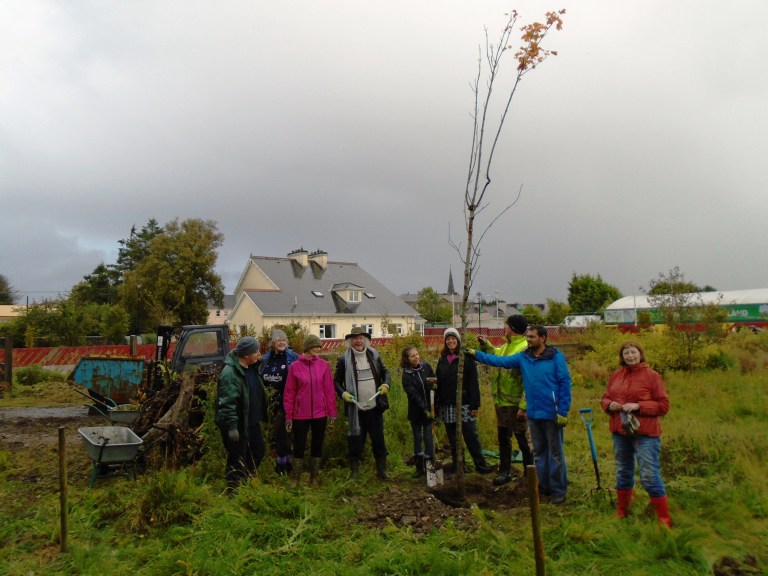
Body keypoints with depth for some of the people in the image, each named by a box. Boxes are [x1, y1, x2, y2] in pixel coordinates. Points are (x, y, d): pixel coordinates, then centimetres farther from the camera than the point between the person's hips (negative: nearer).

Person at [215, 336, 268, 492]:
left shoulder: (251, 367, 4)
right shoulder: (230, 373, -24)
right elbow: (227, 402, -26)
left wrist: (260, 416, 20)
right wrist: (231, 426, -26)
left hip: (252, 421, 9)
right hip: (237, 424, -9)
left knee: (258, 451, 20)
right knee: (238, 459, 5)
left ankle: (245, 480, 39)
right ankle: (233, 491, 22)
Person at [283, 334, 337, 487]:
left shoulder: (324, 365, -2)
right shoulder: (295, 367, -6)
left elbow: (329, 390, 0)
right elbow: (289, 393, -2)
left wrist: (332, 413, 0)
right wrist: (288, 416, -2)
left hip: (320, 413, 2)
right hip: (300, 415, -1)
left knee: (317, 446, 12)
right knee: (299, 446, 7)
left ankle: (314, 478, 27)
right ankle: (296, 479, 22)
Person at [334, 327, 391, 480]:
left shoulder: (374, 355, 5)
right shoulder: (344, 359, -4)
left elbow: (385, 371, 14)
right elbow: (336, 381, 2)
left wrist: (386, 384, -4)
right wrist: (343, 393, -15)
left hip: (375, 407, 3)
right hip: (355, 408, -2)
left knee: (379, 439, 11)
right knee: (355, 441, 4)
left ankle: (382, 470, 25)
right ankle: (354, 472, 18)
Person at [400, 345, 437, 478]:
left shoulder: (426, 366, -4)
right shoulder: (407, 374, -12)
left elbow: (435, 382, 6)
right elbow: (413, 394, -16)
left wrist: (434, 383, -17)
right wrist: (424, 410, -20)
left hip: (428, 409, 2)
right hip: (416, 411, -2)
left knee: (428, 437, 4)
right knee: (418, 438, 8)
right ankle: (419, 467, 17)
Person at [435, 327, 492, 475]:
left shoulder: (467, 358, -4)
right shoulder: (442, 360, 11)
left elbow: (473, 382, -9)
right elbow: (438, 383, 12)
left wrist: (475, 405, -14)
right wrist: (436, 405, 8)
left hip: (464, 404, -5)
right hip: (447, 406, 5)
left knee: (471, 436, -2)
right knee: (453, 438, 11)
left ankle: (481, 465, 6)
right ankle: (455, 464, 21)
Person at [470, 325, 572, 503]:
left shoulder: (556, 357, -10)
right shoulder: (523, 357, 4)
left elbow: (565, 383, -11)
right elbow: (500, 360, 1)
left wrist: (563, 412, -14)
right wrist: (476, 354, -7)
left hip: (552, 413, -5)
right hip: (533, 413, 6)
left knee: (555, 452, 4)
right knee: (539, 451, 16)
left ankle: (559, 490, 16)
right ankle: (544, 486, 30)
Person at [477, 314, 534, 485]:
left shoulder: (524, 349, -20)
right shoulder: (506, 346, 8)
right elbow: (496, 355, 31)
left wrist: (524, 406, -26)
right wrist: (485, 344, 19)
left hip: (515, 403, -9)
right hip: (501, 401, 9)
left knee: (523, 439, 6)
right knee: (503, 438, 17)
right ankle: (505, 471, 30)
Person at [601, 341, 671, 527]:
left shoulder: (652, 376, -8)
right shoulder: (615, 376, 7)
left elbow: (663, 405, -9)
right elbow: (605, 398, 14)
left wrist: (638, 406, -20)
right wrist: (609, 405, -9)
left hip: (645, 433, -5)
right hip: (620, 432, 6)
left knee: (649, 475, -4)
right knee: (623, 473, 18)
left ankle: (664, 518, 10)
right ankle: (622, 511, 34)